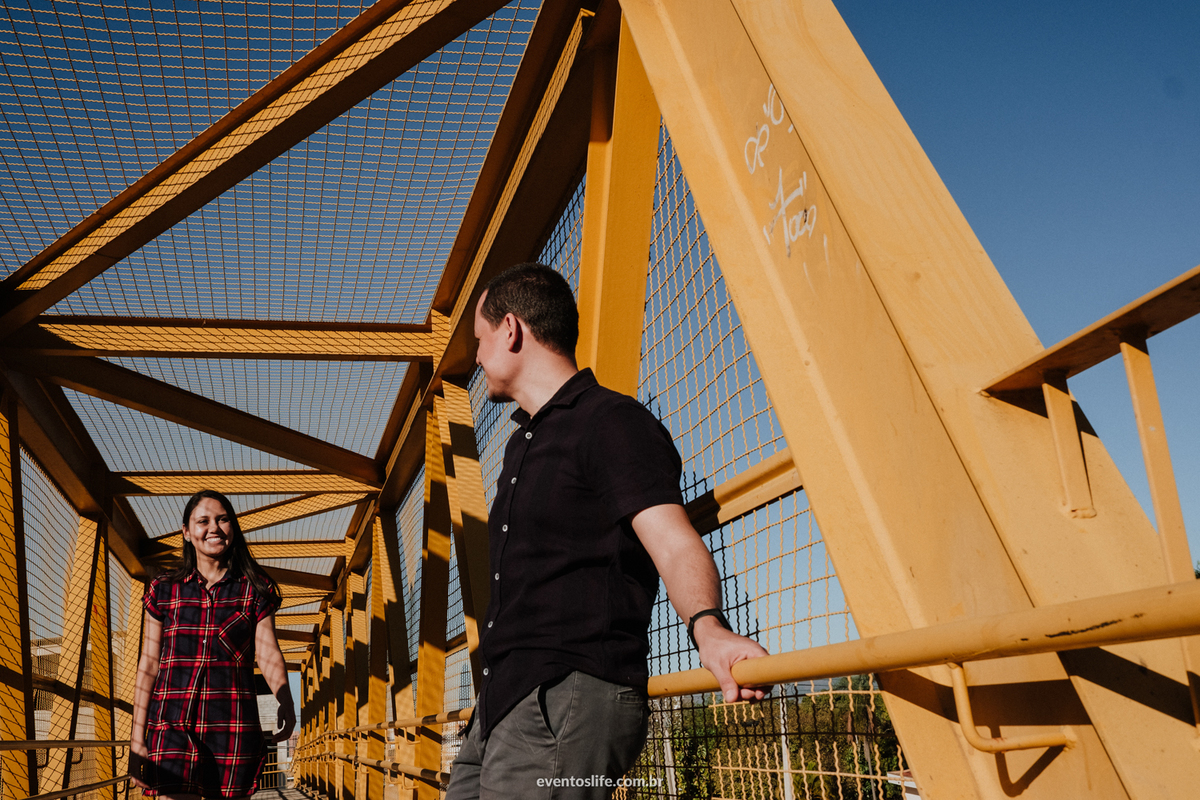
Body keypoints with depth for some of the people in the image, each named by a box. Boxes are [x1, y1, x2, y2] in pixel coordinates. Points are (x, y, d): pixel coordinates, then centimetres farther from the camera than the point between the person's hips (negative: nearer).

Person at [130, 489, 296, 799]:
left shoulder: (255, 591, 7)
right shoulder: (164, 591, 9)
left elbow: (268, 653, -2)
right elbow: (149, 665, 9)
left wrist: (285, 701, -22)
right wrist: (137, 740, 5)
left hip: (233, 729, 0)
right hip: (174, 727, 0)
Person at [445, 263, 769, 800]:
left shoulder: (611, 422, -8)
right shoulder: (525, 442, 22)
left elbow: (674, 544, -21)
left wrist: (708, 626, -41)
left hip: (572, 700, -9)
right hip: (505, 703, 9)